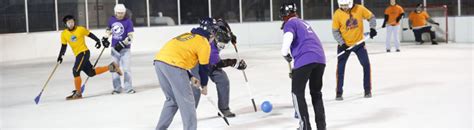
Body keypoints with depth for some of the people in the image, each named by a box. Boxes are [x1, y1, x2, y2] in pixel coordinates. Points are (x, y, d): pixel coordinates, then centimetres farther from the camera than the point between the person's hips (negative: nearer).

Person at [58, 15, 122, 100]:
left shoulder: (80, 29, -5)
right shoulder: (64, 34, 7)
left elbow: (90, 35, 6)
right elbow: (64, 46, 13)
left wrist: (98, 41, 2)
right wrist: (60, 56, 4)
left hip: (84, 52, -6)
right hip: (78, 55, 6)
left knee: (76, 71, -16)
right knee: (91, 73, 8)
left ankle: (78, 93, -5)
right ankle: (110, 67, 23)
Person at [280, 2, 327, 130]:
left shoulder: (290, 23, 7)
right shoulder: (304, 23, 31)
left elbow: (288, 37, -16)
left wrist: (284, 53, 1)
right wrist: (296, 69, 37)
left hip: (305, 60, -7)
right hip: (320, 59, 7)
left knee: (297, 92, 6)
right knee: (316, 92, 20)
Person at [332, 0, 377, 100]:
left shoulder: (360, 9, -12)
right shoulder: (337, 14, -13)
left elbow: (371, 17, 2)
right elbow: (335, 31, -7)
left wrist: (372, 28, -14)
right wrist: (342, 43, -17)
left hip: (359, 43, 1)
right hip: (344, 44, -1)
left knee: (366, 65, -2)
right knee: (340, 68, -2)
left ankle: (367, 90, 14)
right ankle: (339, 93, 10)